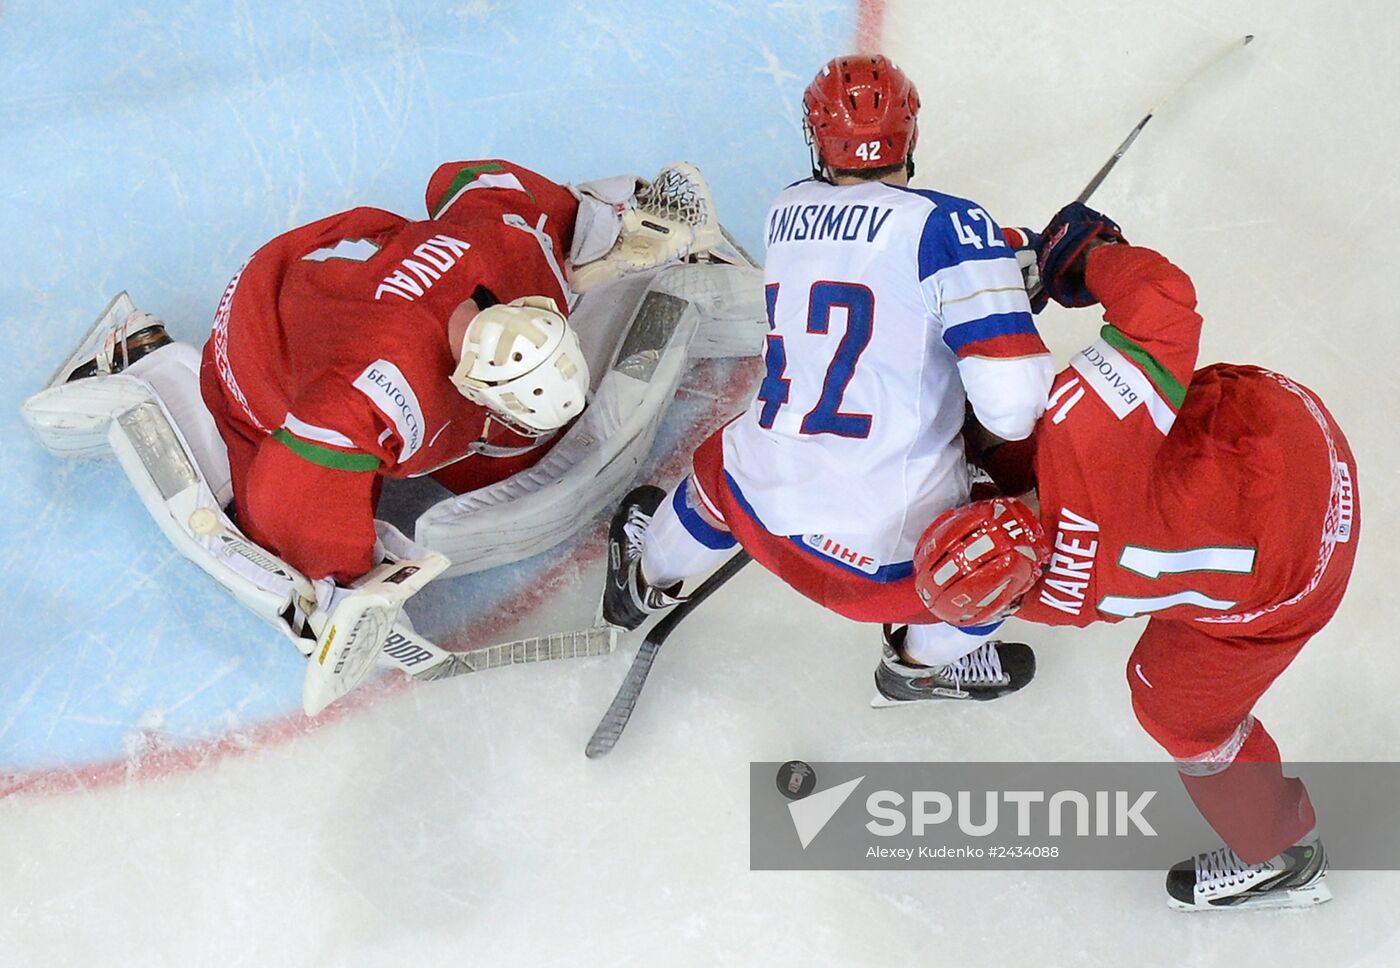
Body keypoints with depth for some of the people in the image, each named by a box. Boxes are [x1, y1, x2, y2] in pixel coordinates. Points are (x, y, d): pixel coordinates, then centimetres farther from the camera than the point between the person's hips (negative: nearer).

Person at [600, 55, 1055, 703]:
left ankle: (645, 579, 66)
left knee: (723, 469, 39)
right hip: (887, 555, -5)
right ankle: (927, 663, 43)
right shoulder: (948, 225, -14)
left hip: (763, 504, 5)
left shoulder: (787, 213, 4)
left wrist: (1001, 259, 16)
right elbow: (1012, 405, -19)